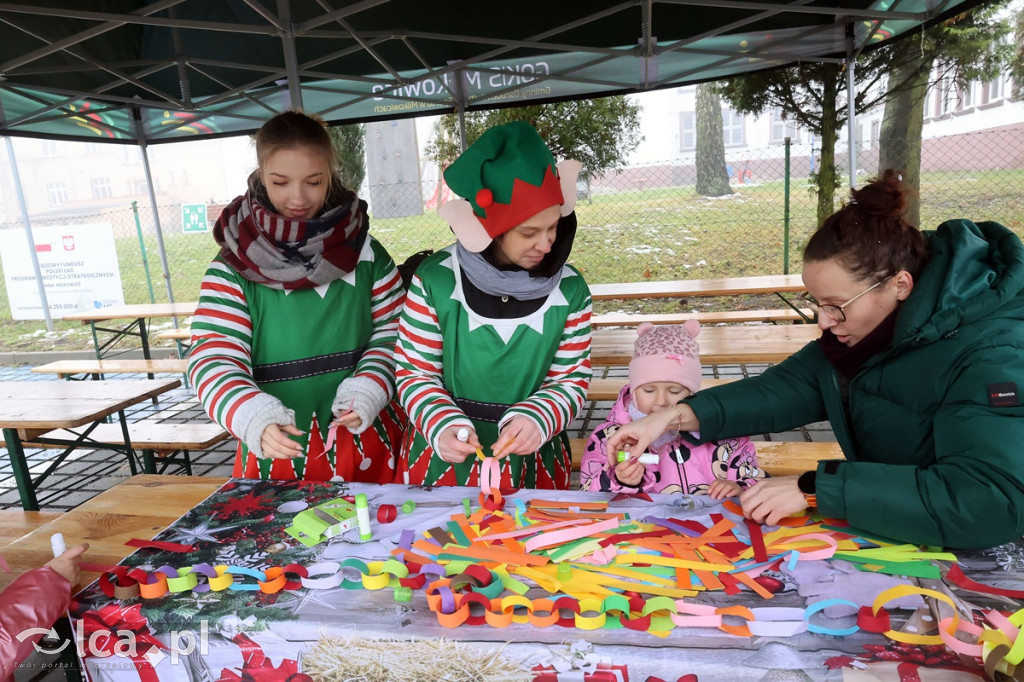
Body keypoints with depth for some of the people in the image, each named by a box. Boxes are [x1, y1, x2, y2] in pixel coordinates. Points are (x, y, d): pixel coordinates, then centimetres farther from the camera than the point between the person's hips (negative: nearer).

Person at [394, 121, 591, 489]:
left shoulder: (570, 289, -9)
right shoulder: (436, 280, -15)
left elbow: (571, 378, -3)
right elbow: (414, 373, -7)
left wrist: (537, 420, -21)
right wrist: (442, 426, -23)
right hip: (442, 458, -1)